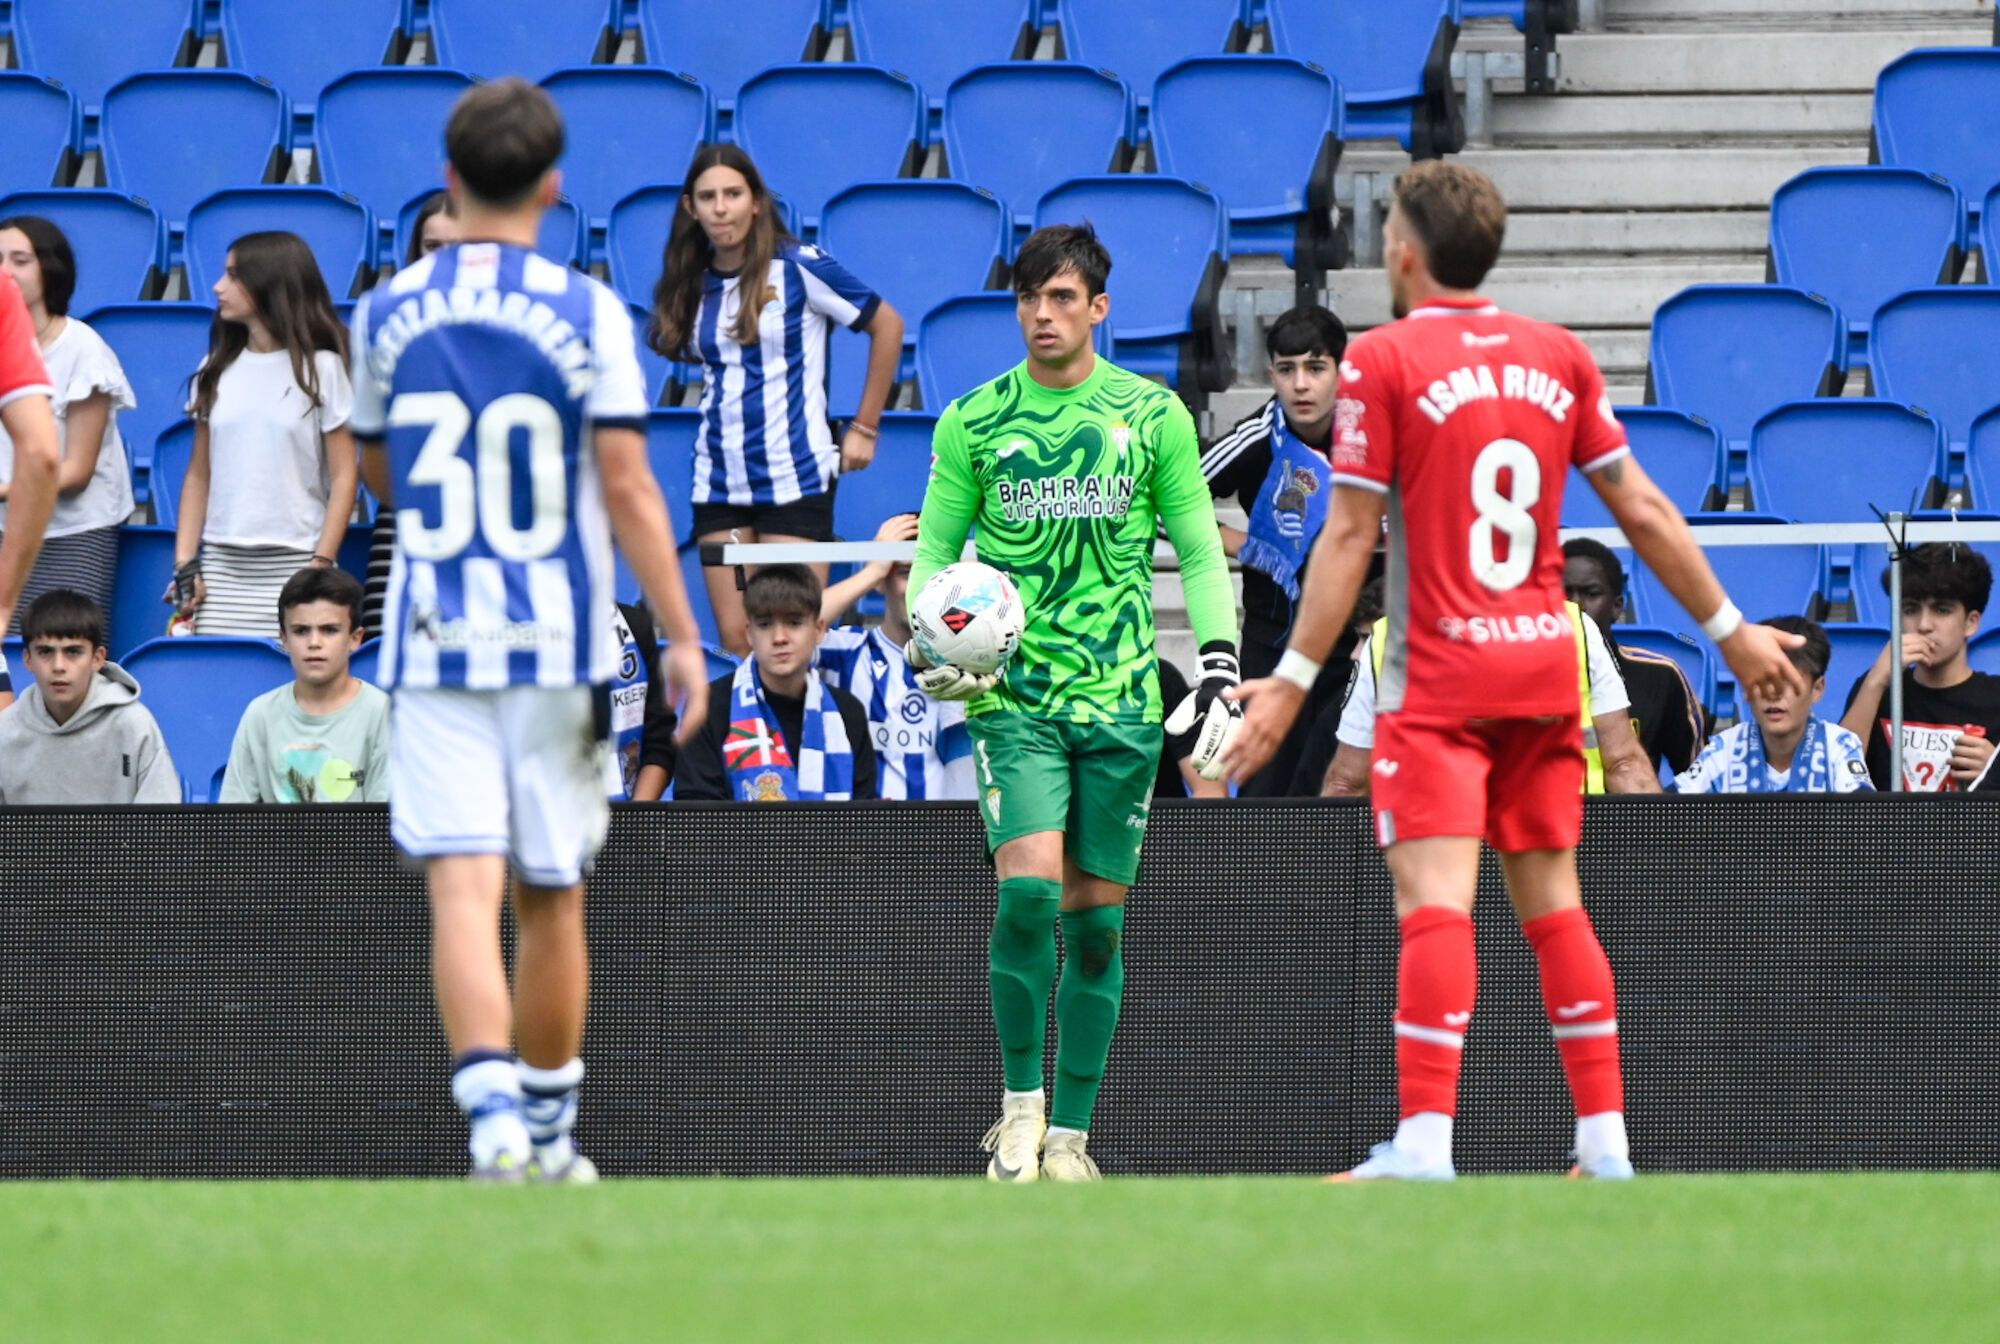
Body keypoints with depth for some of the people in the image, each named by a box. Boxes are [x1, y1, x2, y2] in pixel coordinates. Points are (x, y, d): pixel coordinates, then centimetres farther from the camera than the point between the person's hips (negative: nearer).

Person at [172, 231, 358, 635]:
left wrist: (321, 565, -11)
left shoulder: (321, 368, 1)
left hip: (293, 568, -4)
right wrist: (185, 565, 4)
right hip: (222, 567, 4)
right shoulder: (217, 371, 13)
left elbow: (343, 478, -2)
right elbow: (199, 476, 14)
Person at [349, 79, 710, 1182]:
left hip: (433, 638, 1)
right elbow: (629, 488, -7)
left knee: (463, 888, -8)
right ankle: (548, 1127, 23)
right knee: (550, 897, 12)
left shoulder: (389, 313, 3)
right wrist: (682, 635, -4)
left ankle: (493, 1104, -27)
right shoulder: (586, 313, -4)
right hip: (557, 637, 0)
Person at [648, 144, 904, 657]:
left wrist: (863, 428, 1)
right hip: (719, 482, 5)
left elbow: (887, 325, 0)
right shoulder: (695, 284, 8)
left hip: (795, 479, -5)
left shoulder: (797, 268, -7)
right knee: (736, 639, 1)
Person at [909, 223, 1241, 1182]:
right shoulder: (972, 422, 5)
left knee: (1096, 919, 3)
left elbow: (1199, 550, 10)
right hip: (1012, 695, -1)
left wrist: (1218, 670, -1)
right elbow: (934, 549, 10)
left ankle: (1071, 1133, 11)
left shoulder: (1153, 415, 6)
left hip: (1121, 698, 1)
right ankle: (1021, 1102, -2)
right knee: (1029, 889, -18)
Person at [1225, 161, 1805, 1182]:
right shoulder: (1557, 356, 8)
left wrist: (1292, 679, -5)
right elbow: (1643, 510, 11)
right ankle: (1605, 1145, 11)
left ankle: (1424, 1144, -24)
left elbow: (1349, 535, -9)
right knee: (1551, 901, 12)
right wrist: (1729, 629, 21)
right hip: (1544, 667, 5)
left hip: (1439, 677, -5)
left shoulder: (1384, 360, -6)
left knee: (1434, 902, -12)